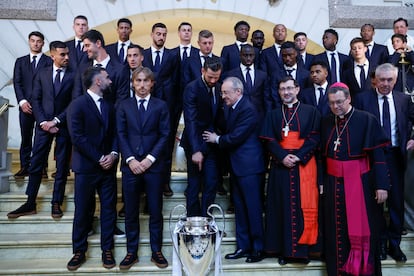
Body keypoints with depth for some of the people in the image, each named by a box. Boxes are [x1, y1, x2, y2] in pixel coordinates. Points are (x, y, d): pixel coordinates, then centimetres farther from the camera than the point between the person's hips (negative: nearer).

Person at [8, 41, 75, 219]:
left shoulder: (74, 75, -1)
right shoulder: (42, 73, 8)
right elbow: (36, 100, 6)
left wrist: (56, 121, -11)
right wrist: (43, 122, -7)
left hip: (64, 125, -2)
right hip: (44, 124, 2)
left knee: (62, 165, 5)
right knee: (36, 164, 4)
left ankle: (56, 203, 15)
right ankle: (30, 204, 13)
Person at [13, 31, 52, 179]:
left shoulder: (49, 61, 6)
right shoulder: (20, 61, 16)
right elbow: (17, 83, 8)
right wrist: (22, 101, -5)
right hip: (26, 104, 3)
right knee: (25, 137, 4)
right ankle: (25, 167, 10)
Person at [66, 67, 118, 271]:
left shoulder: (109, 105, 11)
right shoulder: (78, 105, -7)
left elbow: (114, 133, 10)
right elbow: (77, 137, -14)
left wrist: (113, 154, -7)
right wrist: (99, 159, -14)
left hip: (108, 166, 5)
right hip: (86, 167, -5)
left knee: (109, 208, 8)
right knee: (83, 211, 5)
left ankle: (107, 250, 20)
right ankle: (79, 251, 20)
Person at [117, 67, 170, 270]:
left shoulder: (160, 106, 6)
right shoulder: (124, 106, 9)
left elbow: (164, 135, 0)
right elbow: (121, 135, 3)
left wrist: (150, 158, -10)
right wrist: (130, 160, -9)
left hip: (153, 165, -1)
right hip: (130, 165, 1)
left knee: (155, 211, 6)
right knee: (131, 212, 8)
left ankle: (156, 251, 19)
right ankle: (131, 252, 21)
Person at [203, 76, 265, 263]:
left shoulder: (248, 110, -16)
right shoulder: (229, 108, 12)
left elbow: (235, 137, -20)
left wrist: (217, 139, -5)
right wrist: (217, 138, -2)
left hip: (249, 166, -9)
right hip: (236, 165, 9)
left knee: (253, 207, 0)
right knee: (240, 207, 14)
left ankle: (258, 248, 13)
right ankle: (243, 247, 25)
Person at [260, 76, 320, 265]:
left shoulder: (310, 112, 7)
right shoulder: (273, 115, 13)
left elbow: (314, 138, -2)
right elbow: (269, 141, 4)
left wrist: (298, 156, -14)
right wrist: (283, 156, -12)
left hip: (304, 165, -1)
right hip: (281, 165, 2)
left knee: (304, 206, -1)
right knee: (282, 206, 3)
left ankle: (301, 249, 9)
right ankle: (284, 249, 10)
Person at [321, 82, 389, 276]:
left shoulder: (367, 120, -7)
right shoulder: (325, 122, 6)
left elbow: (378, 154, -10)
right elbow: (322, 155, 8)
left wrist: (381, 185, -13)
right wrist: (320, 181, 5)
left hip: (360, 183, -3)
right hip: (333, 184, 4)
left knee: (362, 228, 6)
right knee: (336, 230, 10)